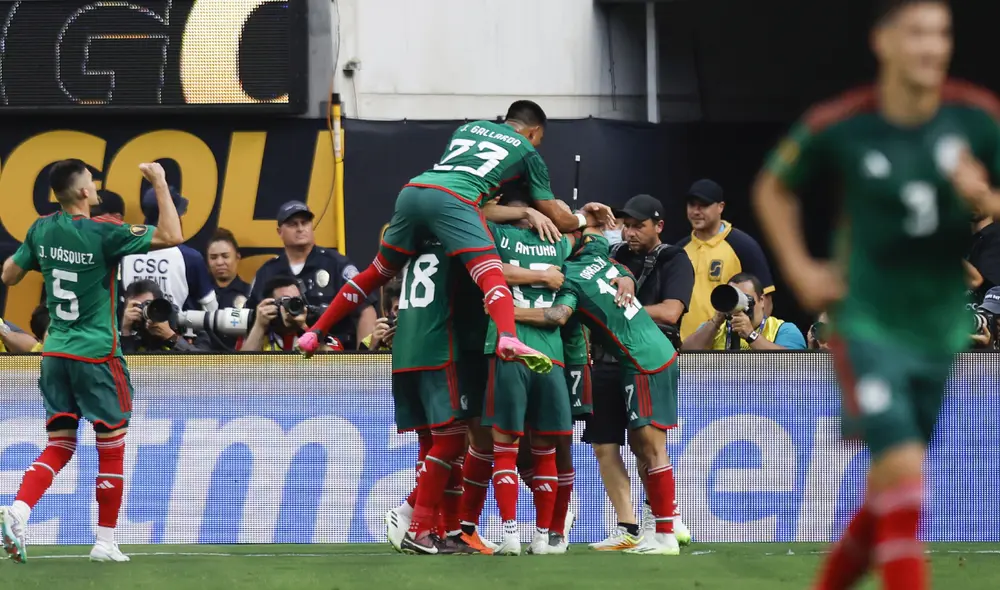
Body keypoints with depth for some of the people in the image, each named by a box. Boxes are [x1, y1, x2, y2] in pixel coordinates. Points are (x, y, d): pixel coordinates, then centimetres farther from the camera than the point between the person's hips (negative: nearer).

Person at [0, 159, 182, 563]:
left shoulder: (42, 231, 2)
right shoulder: (102, 233, -15)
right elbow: (171, 237, -17)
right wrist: (160, 184, -10)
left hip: (55, 353, 6)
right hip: (96, 355, -5)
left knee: (59, 446, 9)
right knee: (111, 448, 7)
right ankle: (105, 543, 10)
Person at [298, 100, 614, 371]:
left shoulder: (469, 128, 35)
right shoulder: (528, 151, 22)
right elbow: (556, 218, 27)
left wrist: (524, 212, 38)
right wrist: (582, 218, 47)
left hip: (413, 190, 5)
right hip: (451, 200, -5)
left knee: (378, 272, 23)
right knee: (491, 275, -16)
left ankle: (316, 333, 26)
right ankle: (508, 340, -44)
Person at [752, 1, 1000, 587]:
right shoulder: (839, 127, -11)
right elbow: (773, 190, 9)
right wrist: (799, 269, -2)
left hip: (943, 329, 4)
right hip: (867, 325, -4)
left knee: (890, 493, 14)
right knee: (903, 467, -21)